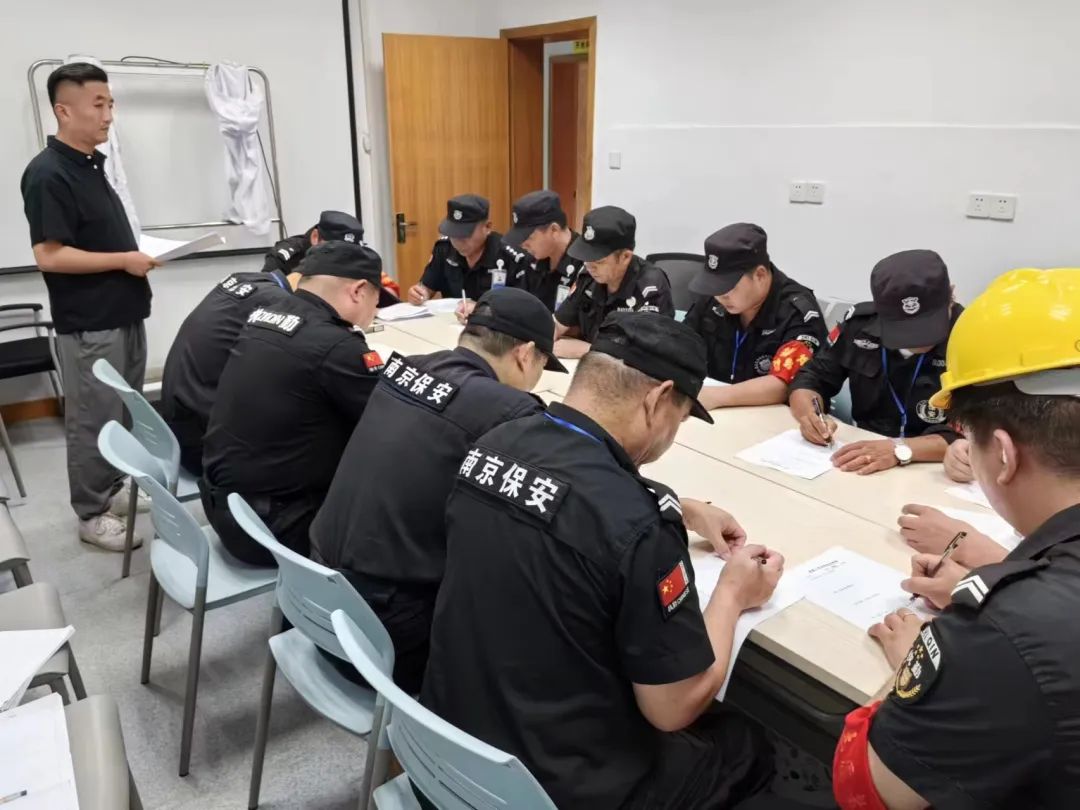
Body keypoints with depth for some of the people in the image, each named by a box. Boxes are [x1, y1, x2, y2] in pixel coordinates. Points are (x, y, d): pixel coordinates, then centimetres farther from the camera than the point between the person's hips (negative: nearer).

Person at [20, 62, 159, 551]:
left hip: (124, 315, 9)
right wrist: (124, 260, -17)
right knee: (94, 419, 2)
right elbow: (49, 255, -21)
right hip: (88, 324, -9)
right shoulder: (48, 174, -16)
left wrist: (138, 253, 7)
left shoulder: (94, 164, 11)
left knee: (125, 414, 17)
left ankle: (113, 490, 33)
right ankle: (91, 513, 15)